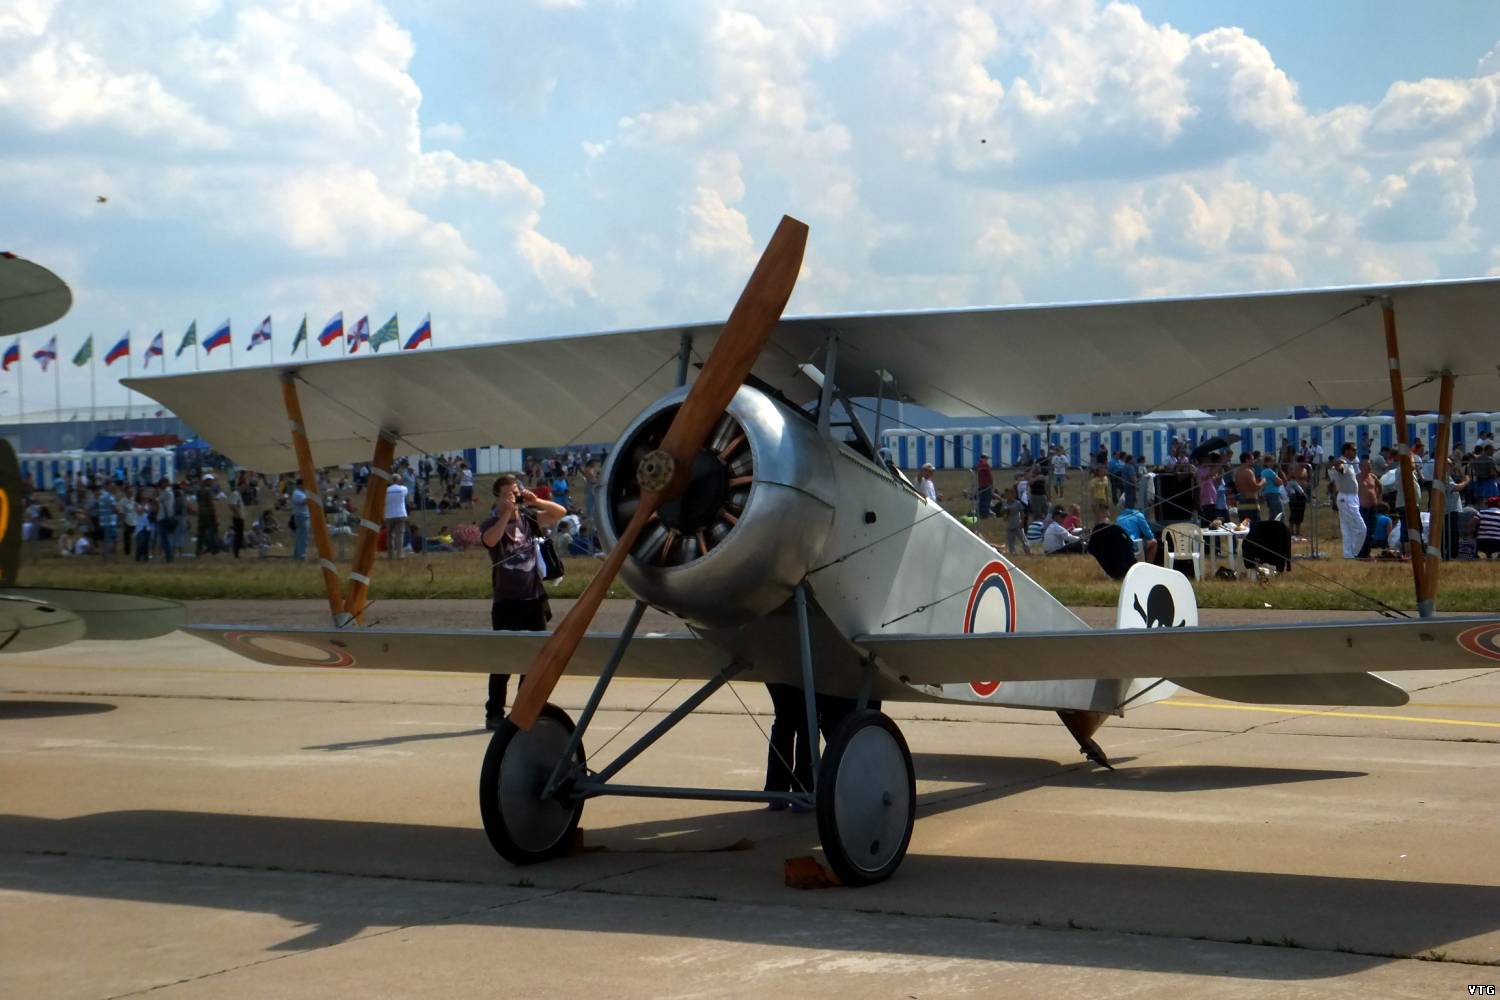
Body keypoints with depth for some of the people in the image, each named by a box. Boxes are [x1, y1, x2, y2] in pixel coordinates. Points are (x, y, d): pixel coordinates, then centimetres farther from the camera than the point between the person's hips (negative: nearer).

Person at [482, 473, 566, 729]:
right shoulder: (490, 524, -4)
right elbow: (490, 539, -26)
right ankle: (494, 713, 4)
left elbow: (560, 513, 1)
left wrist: (536, 502, -12)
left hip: (534, 599, 4)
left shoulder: (528, 518, 8)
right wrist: (507, 513, -23)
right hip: (506, 602, -4)